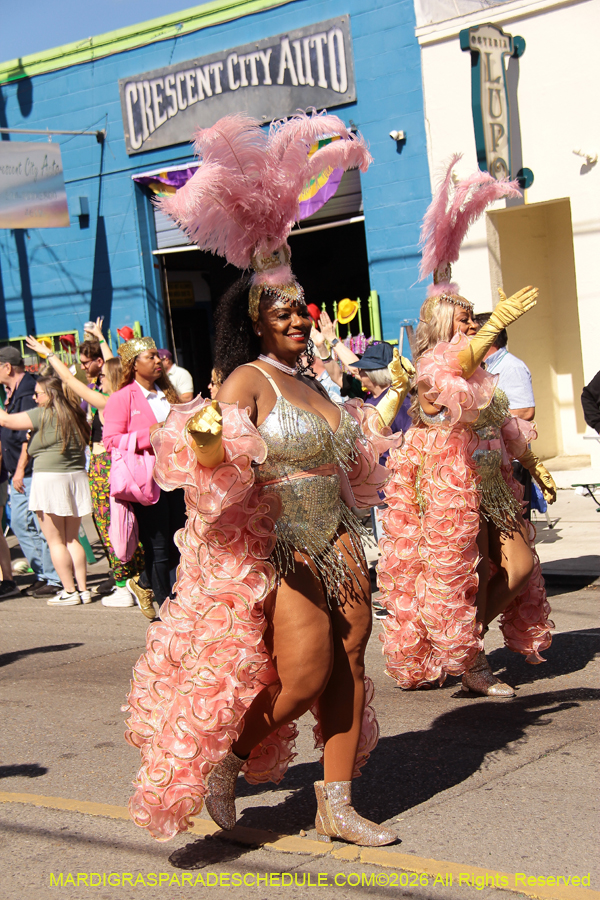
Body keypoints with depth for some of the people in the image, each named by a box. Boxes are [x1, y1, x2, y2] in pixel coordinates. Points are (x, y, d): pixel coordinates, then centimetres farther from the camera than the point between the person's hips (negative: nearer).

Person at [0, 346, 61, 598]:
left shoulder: (27, 392, -14)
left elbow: (29, 435, -19)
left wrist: (20, 470, -19)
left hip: (30, 473, -10)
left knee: (41, 526, -6)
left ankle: (53, 580, 0)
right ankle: (43, 574, 18)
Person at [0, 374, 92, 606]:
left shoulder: (43, 415, -11)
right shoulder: (74, 413, 9)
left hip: (49, 480, -7)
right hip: (77, 476, 7)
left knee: (55, 541, 1)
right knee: (72, 539, 13)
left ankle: (69, 592, 1)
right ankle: (82, 589, 12)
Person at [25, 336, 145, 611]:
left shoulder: (105, 402, -16)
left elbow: (69, 379, -11)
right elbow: (115, 367, 18)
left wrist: (47, 353, -1)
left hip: (104, 467, -8)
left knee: (110, 528, -1)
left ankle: (123, 589, 3)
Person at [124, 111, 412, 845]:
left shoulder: (313, 385, 14)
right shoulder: (248, 379, -10)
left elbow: (349, 459, 28)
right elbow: (215, 470, -24)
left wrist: (390, 404, 34)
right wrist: (207, 438, -46)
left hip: (335, 542, 8)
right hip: (277, 546, -8)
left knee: (349, 667, 5)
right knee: (305, 674, -10)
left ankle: (336, 806, 14)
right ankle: (224, 760, 15)